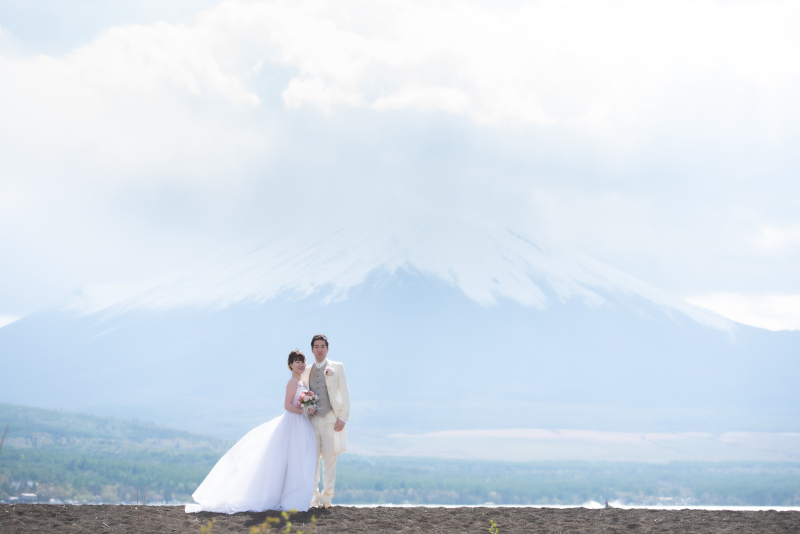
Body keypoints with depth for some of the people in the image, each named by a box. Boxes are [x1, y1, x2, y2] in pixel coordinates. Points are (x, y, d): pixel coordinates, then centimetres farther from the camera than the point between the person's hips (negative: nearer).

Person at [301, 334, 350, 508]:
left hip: (331, 420, -2)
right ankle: (313, 497, 11)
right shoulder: (306, 371, 14)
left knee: (329, 460, -1)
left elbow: (345, 394, 2)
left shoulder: (337, 367, 5)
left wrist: (343, 418, -6)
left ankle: (327, 497, 8)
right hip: (311, 420, 3)